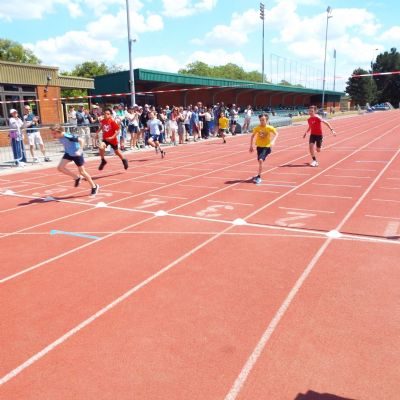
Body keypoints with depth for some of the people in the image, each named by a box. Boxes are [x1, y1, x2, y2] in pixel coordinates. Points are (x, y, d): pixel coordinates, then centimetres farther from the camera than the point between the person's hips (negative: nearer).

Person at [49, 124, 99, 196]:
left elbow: (81, 140, -32)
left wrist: (80, 150, -42)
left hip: (76, 154, -7)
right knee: (60, 167, -7)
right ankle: (77, 178, 12)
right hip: (68, 153, 7)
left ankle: (94, 187, 21)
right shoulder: (59, 137, -8)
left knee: (82, 171, 2)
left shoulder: (68, 136, -32)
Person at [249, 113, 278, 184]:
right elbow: (252, 136, 10)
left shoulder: (270, 128, -11)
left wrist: (273, 141, -19)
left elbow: (276, 134, -1)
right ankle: (259, 175, 39)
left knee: (261, 160, -22)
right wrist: (251, 146, 9)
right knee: (260, 161, 14)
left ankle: (259, 177, -15)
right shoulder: (257, 128, -4)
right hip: (259, 146, 4)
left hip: (266, 147, -4)